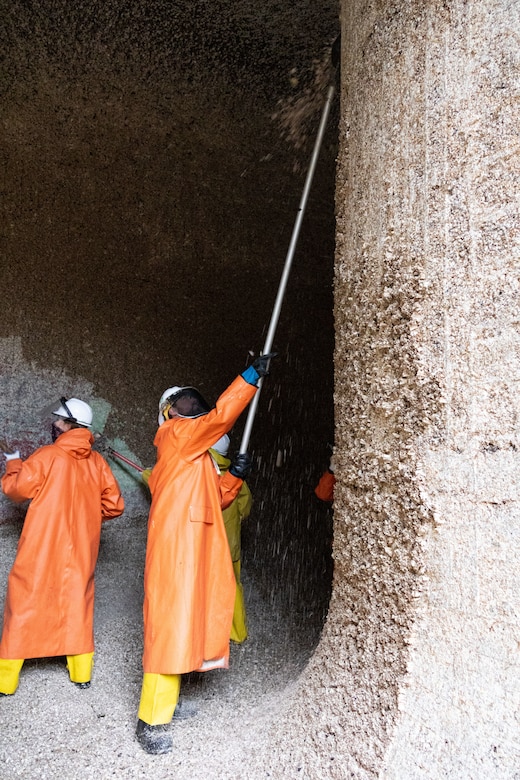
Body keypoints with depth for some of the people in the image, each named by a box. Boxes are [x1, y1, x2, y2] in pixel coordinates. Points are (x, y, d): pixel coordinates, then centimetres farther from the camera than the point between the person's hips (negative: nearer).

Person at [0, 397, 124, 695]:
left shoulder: (48, 455, -12)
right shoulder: (97, 462, 0)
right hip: (81, 549, 4)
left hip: (42, 549, -4)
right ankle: (81, 673, 21)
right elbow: (114, 504, 1)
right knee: (78, 603, 14)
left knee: (24, 604, 8)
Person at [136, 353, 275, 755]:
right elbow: (222, 414, -18)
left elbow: (213, 497, 20)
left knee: (191, 615, 13)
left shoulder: (197, 450, 23)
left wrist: (234, 475, 4)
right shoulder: (176, 435, -4)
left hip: (198, 543, 9)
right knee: (171, 621, -9)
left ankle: (170, 696, 25)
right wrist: (253, 374, -14)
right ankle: (153, 720, -2)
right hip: (176, 542, -9)